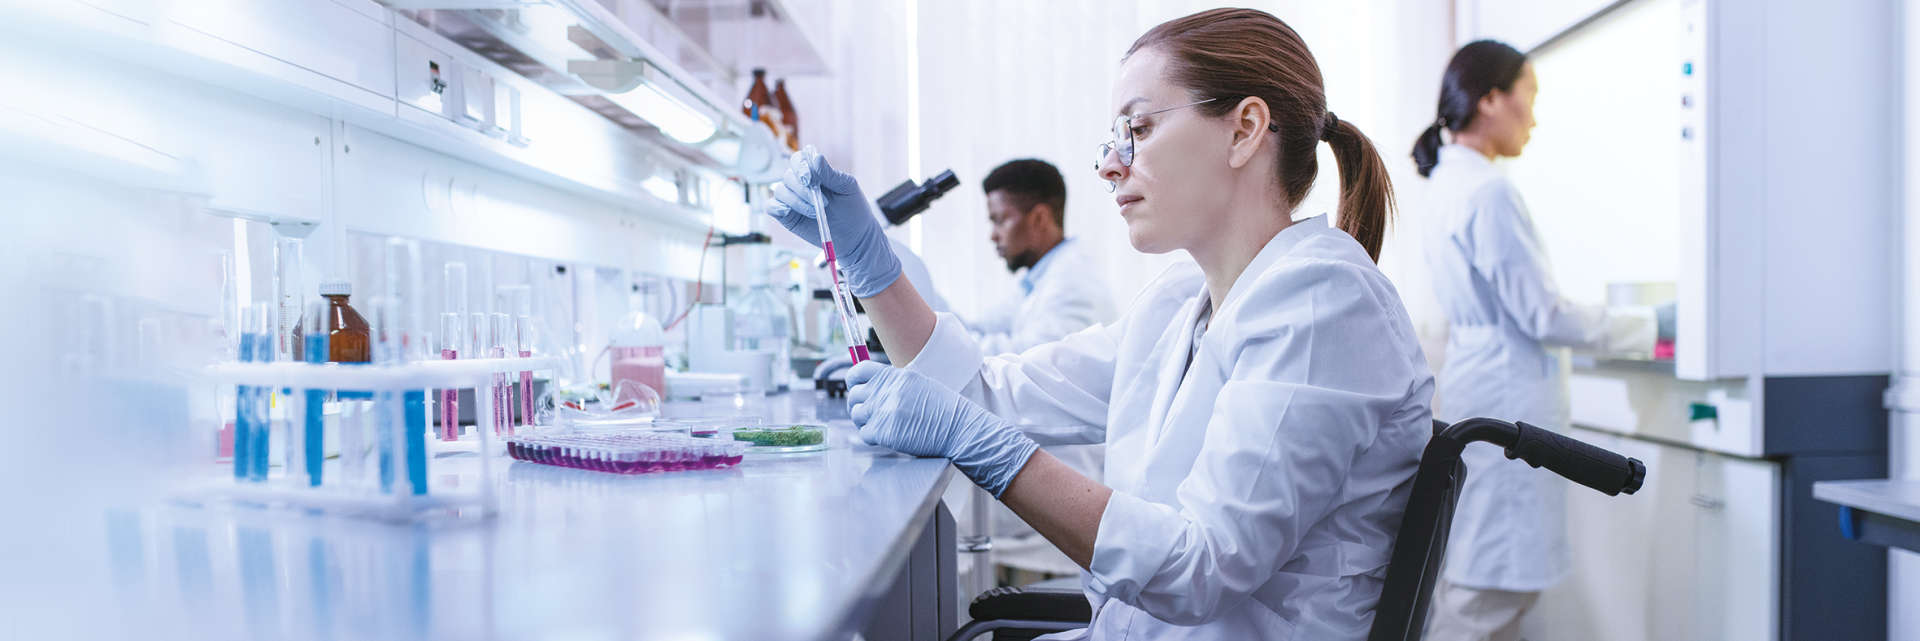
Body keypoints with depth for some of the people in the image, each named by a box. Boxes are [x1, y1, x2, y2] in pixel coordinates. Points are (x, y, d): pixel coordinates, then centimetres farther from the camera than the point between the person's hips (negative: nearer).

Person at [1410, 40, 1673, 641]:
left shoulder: (1449, 185, 13)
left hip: (1474, 384, 10)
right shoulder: (1489, 193, -17)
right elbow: (1542, 315, -16)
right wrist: (1653, 324, -4)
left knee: (1477, 581, 14)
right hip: (1505, 401, -10)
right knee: (1491, 588, -4)